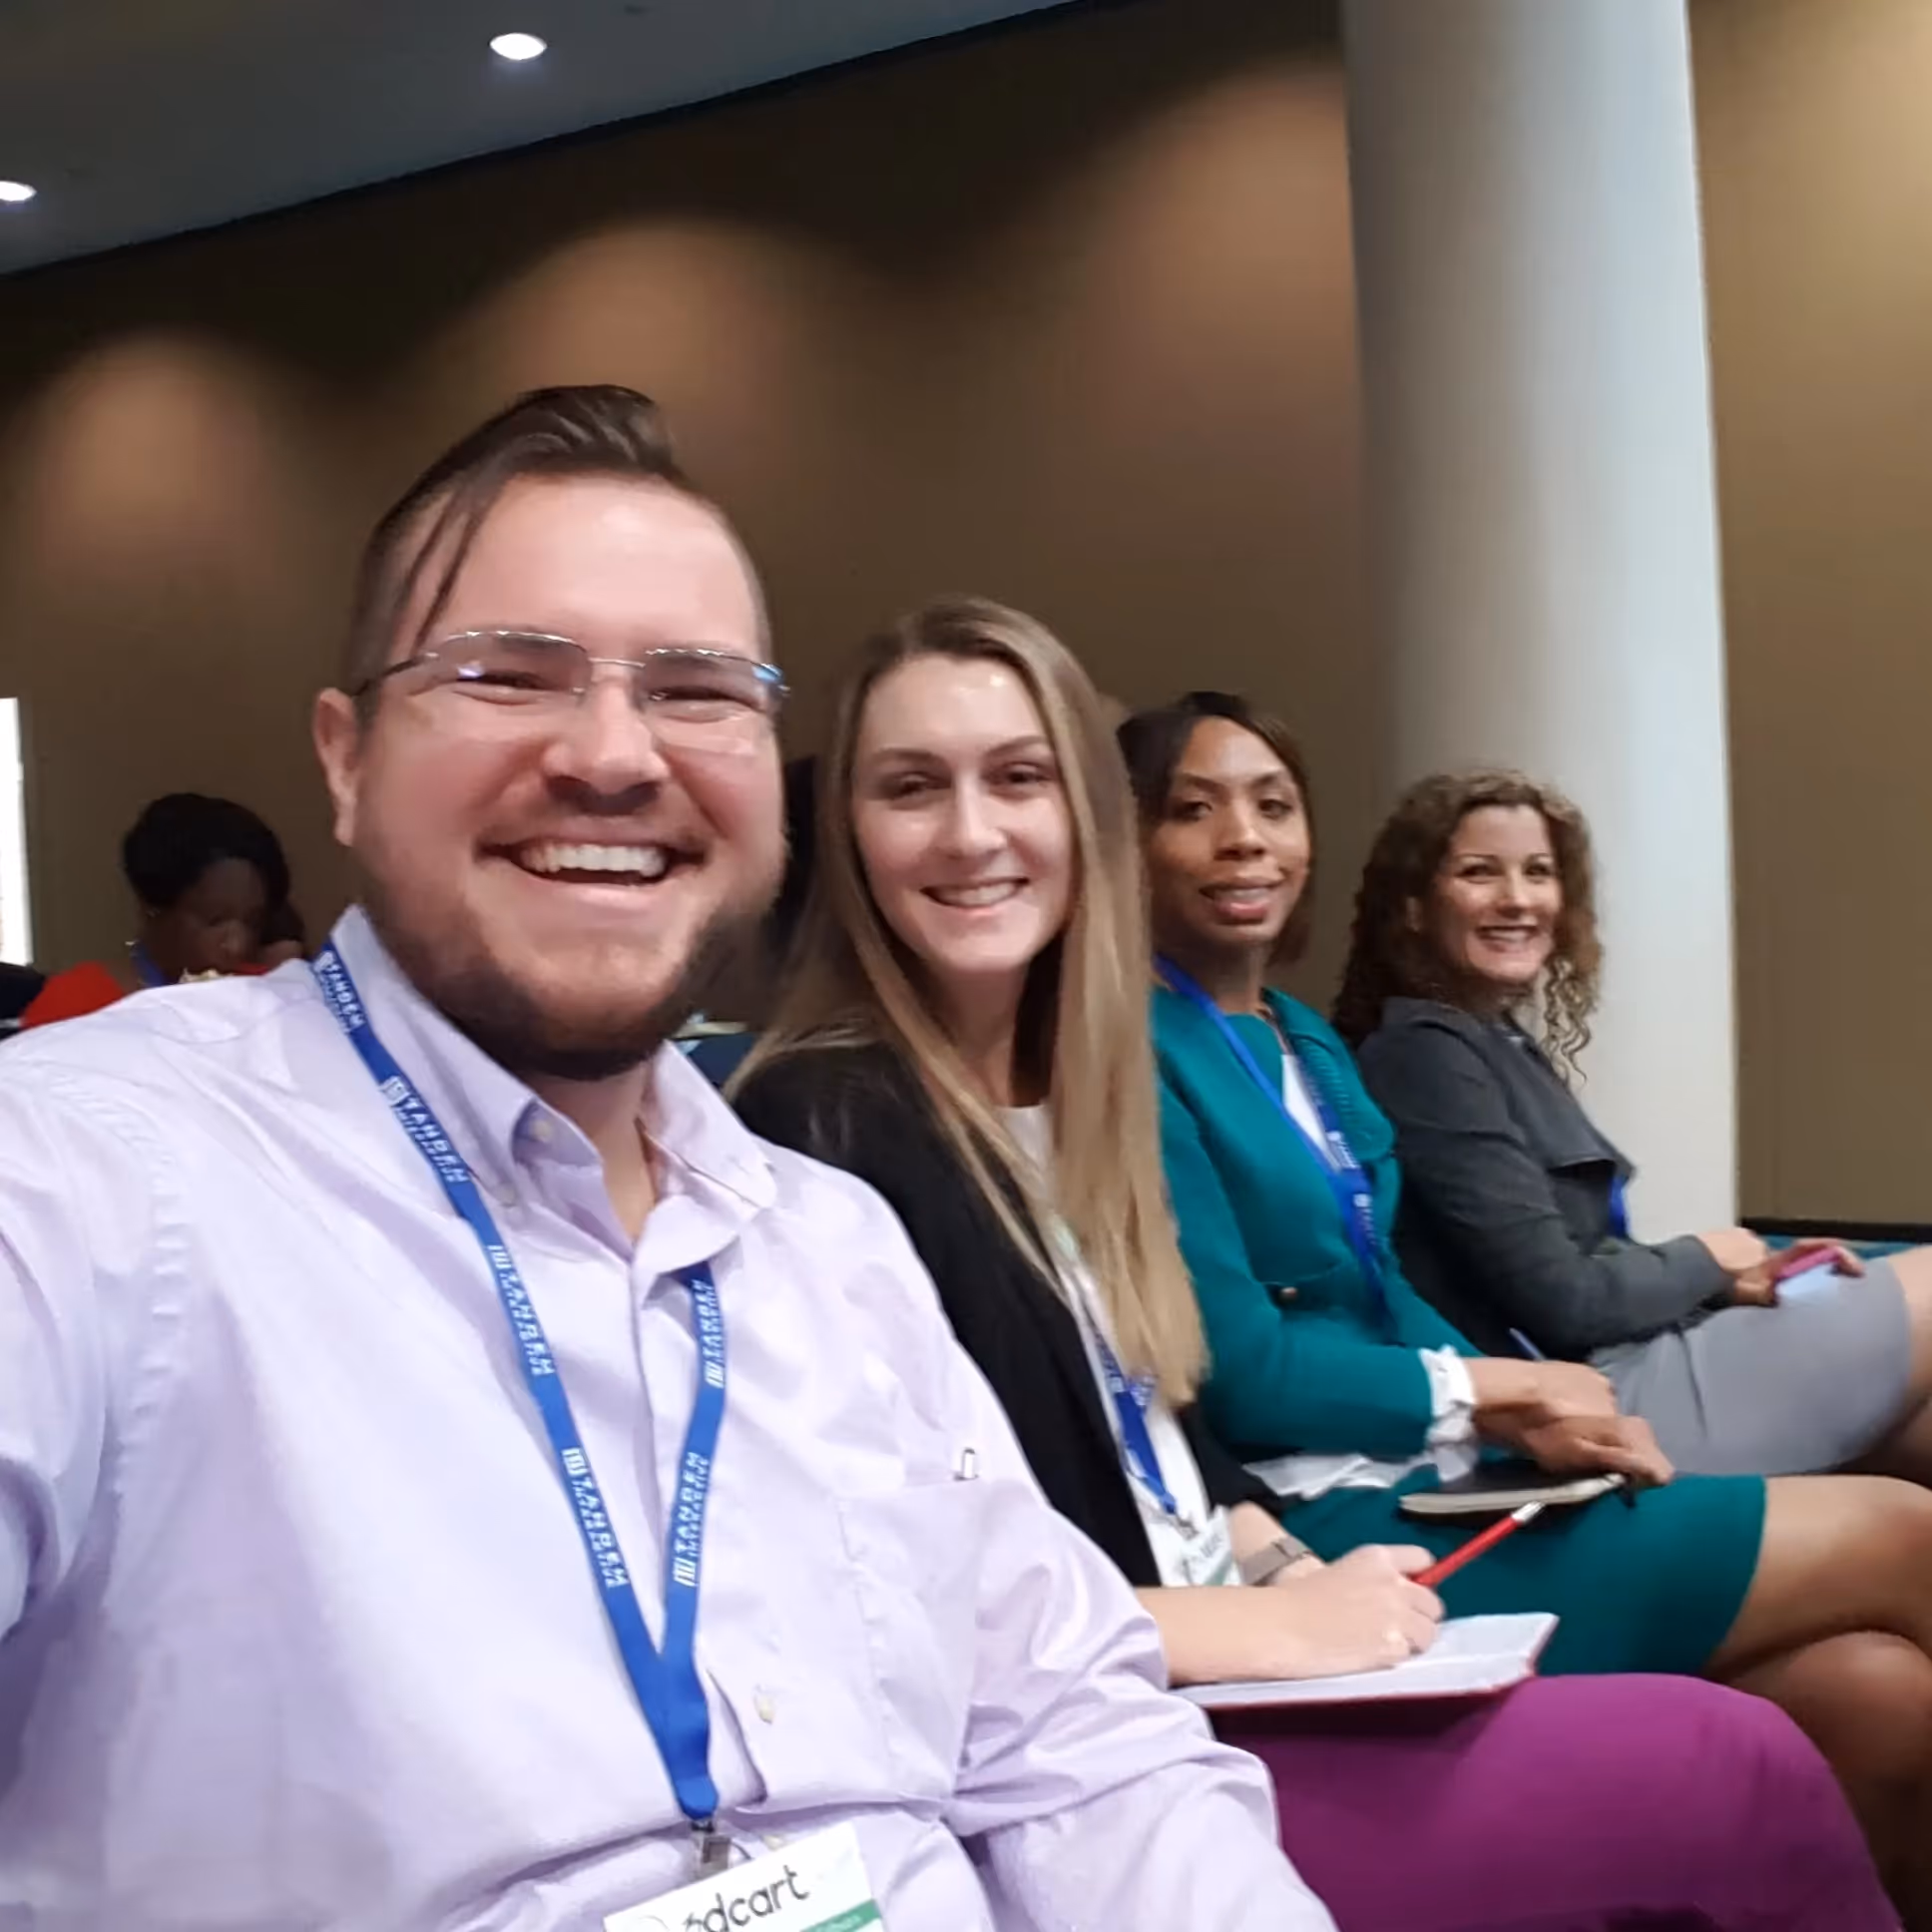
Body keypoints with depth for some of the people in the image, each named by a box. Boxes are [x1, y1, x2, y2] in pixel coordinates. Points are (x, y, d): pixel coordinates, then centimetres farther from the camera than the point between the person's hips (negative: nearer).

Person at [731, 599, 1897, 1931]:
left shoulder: (1066, 1102, 9)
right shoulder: (819, 1137, -17)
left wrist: (1287, 1571, -1)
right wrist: (1272, 1621, -19)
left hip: (1205, 1690, 8)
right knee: (1744, 1771, -10)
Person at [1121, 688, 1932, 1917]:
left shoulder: (1304, 1037, 13)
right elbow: (1238, 1373, -17)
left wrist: (1534, 1407, -4)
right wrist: (1492, 1393, -9)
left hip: (1433, 1482, 7)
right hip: (1325, 1533, -7)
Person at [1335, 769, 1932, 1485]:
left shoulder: (1504, 1044, 14)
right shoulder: (1424, 1054, -15)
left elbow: (1587, 1269, 12)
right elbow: (1560, 1301, -19)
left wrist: (1730, 1284, -3)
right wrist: (1704, 1261, -3)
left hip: (1627, 1368, 9)